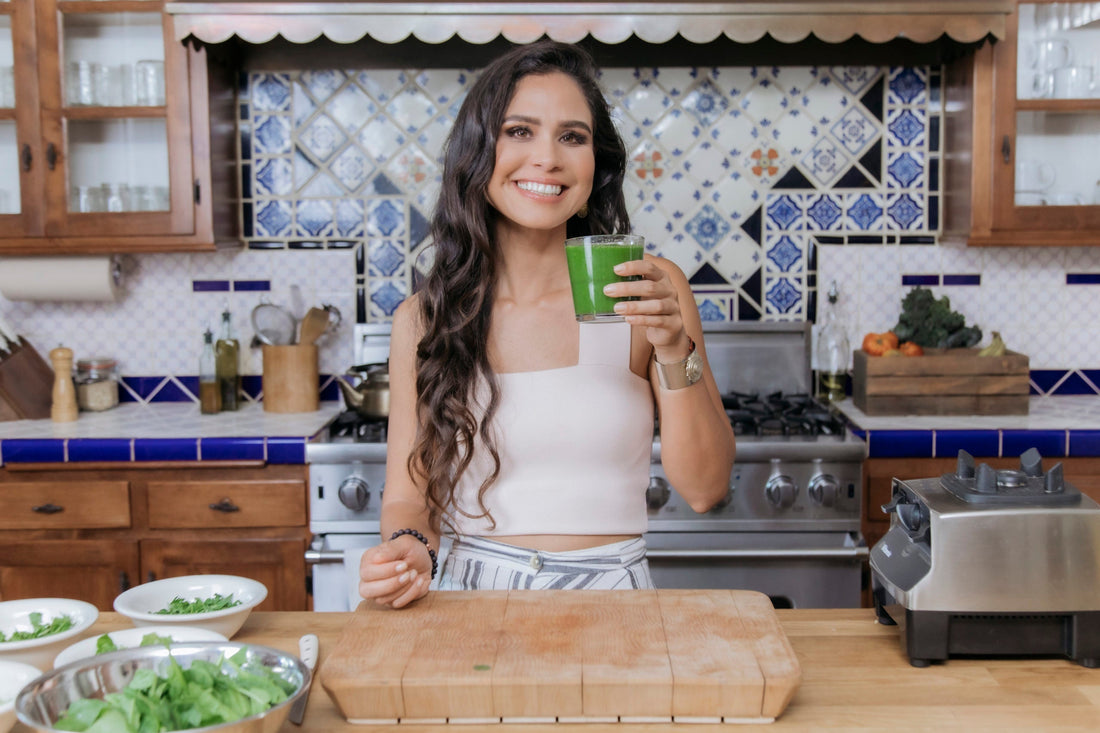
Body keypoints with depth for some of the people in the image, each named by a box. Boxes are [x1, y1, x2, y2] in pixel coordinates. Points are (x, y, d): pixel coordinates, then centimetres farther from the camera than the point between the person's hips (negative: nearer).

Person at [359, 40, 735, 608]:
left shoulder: (649, 292, -1)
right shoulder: (420, 320, 2)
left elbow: (704, 488, 0)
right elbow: (409, 494, 9)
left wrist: (673, 352, -14)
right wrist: (408, 548, -13)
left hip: (609, 594, -1)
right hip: (470, 597, 2)